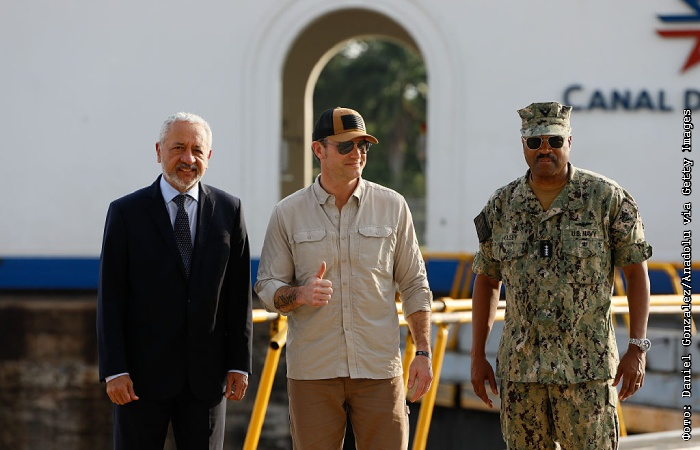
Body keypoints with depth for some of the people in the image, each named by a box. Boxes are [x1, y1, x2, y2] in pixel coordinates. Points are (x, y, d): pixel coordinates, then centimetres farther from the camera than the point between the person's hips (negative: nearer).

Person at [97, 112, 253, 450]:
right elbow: (110, 299, -3)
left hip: (206, 375, 2)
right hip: (142, 374, -2)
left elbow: (239, 295, 6)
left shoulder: (229, 210, 5)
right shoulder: (126, 213, 0)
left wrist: (239, 364, 0)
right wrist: (113, 370, -9)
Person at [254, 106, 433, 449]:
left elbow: (414, 285, 10)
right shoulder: (288, 213, 4)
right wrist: (301, 294, -18)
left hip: (379, 369, 0)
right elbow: (266, 288, 4)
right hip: (312, 371, 0)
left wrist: (423, 353, 3)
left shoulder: (393, 206, 6)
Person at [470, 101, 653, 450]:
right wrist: (477, 355, 10)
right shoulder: (502, 205, 6)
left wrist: (637, 348, -7)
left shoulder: (606, 197, -3)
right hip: (520, 367, 3)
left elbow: (636, 271, 0)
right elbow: (487, 280, 15)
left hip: (586, 368, -3)